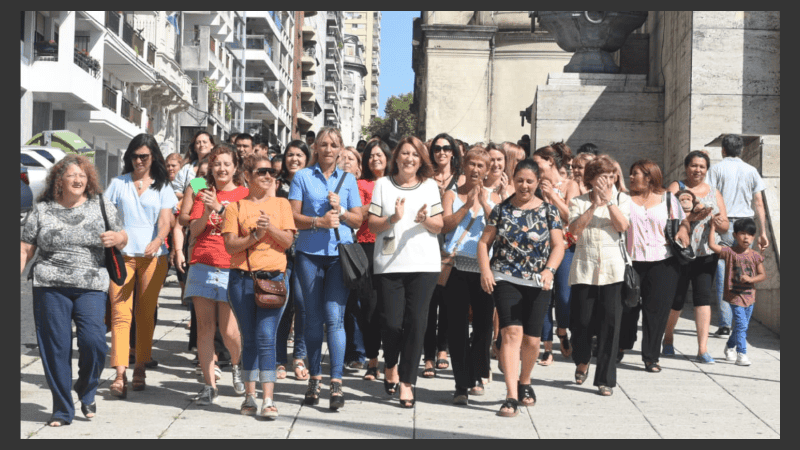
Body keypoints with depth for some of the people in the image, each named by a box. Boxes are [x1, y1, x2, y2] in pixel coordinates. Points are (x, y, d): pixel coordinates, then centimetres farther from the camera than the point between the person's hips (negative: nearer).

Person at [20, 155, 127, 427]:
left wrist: (117, 238, -8)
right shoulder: (42, 210, 9)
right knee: (56, 347, 0)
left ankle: (86, 392, 14)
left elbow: (122, 239, 15)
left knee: (93, 341, -15)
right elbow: (25, 250, 10)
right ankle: (62, 410, 13)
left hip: (91, 287, 0)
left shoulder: (102, 206, 10)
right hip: (50, 287, 0)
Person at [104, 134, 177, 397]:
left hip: (153, 256, 0)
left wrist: (157, 241, -22)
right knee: (120, 313, -10)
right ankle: (120, 374, -15)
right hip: (122, 254, 0)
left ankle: (140, 368, 15)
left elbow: (166, 221, -2)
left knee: (146, 314, 5)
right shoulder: (118, 184, 11)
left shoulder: (162, 187, 9)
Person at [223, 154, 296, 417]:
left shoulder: (281, 204, 11)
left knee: (266, 337, -9)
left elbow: (288, 241, 4)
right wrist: (255, 234, -13)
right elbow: (230, 245, -1)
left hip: (273, 278, 0)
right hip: (242, 279, 1)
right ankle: (249, 396, 16)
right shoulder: (235, 206, 7)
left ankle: (268, 400, -9)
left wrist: (271, 228, -13)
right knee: (249, 339, 6)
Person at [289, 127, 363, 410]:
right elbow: (293, 217, 1)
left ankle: (336, 383, -9)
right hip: (309, 254, 0)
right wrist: (319, 221, -14)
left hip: (340, 254, 0)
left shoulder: (348, 179, 12)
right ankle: (314, 379, 16)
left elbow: (358, 219, 11)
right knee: (313, 319, 5)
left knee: (334, 317, -9)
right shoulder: (302, 177, 7)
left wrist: (340, 211, -8)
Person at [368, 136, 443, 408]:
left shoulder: (430, 186, 12)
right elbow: (372, 225, 4)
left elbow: (439, 227, 10)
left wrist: (425, 220, -10)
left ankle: (407, 382, 5)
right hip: (389, 263, -1)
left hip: (424, 263, 1)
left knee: (416, 322, -5)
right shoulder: (383, 184, 9)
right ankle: (390, 366, 24)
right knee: (391, 322, -5)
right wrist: (393, 219, -14)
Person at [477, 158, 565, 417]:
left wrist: (549, 270, -17)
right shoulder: (501, 209, 5)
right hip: (505, 279, -1)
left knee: (532, 339, 6)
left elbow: (558, 245, 1)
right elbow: (484, 242, 6)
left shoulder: (548, 211, 4)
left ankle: (525, 382, 34)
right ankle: (511, 396, -16)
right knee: (512, 331, -15)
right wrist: (485, 270, -9)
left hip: (537, 283, 1)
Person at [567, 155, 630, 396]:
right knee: (580, 320, 2)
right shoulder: (579, 201, 8)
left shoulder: (622, 198, 10)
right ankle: (582, 361, 32)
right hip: (584, 267, 0)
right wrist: (594, 205, -12)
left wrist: (609, 200, -11)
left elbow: (622, 226, -7)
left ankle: (606, 379, 3)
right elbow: (574, 229, -8)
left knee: (610, 323, -4)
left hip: (612, 268, 0)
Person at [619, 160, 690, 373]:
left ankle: (651, 357, 8)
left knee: (657, 309, -1)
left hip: (663, 262, 0)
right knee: (627, 306, 8)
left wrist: (683, 229, -7)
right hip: (632, 261, 1)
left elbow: (683, 221, 12)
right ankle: (622, 346, 32)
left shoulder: (668, 199, 8)